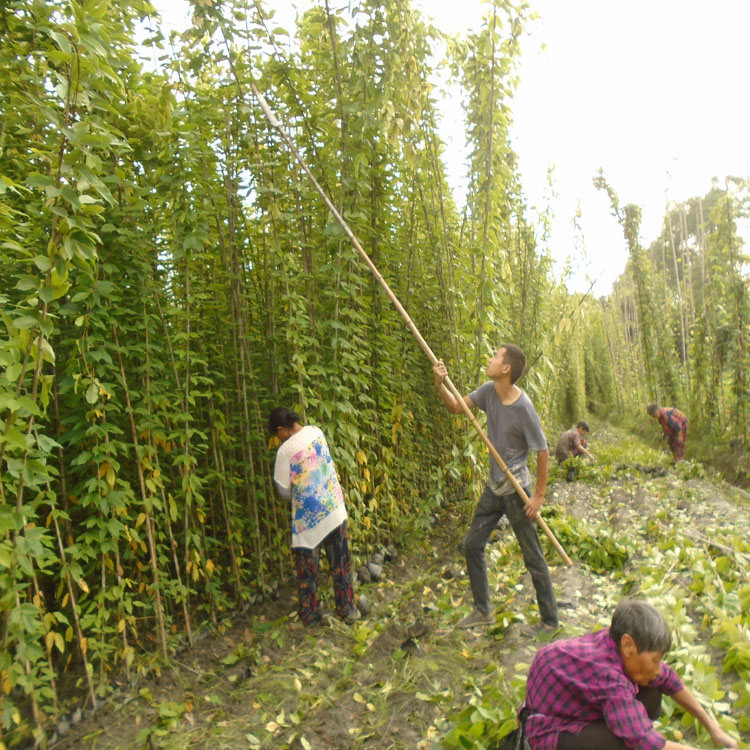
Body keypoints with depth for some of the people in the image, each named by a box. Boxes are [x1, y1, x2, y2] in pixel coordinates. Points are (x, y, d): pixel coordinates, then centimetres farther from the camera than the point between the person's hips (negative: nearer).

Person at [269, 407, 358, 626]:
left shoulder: (285, 450, -16)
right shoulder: (316, 432, -2)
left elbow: (283, 489, -7)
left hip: (308, 515, -5)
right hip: (334, 507, 5)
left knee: (308, 568, 13)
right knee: (340, 562, 16)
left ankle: (309, 616, 26)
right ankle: (347, 609, 27)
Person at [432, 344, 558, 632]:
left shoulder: (523, 407, -23)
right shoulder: (489, 391, -4)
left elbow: (543, 452, -16)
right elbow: (456, 407, 4)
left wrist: (539, 496, -14)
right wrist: (440, 384, -14)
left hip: (517, 490, -7)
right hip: (494, 487, 7)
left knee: (533, 557, 5)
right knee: (472, 544, 12)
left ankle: (550, 620, 23)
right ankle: (482, 610, 28)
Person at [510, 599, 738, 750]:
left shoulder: (617, 645, -13)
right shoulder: (608, 676, -37)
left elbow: (668, 679, 2)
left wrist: (713, 727, 5)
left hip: (577, 708, 9)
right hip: (548, 730, -9)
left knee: (651, 689, -2)